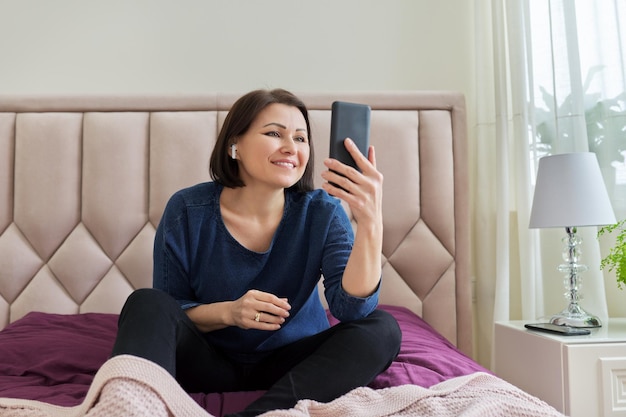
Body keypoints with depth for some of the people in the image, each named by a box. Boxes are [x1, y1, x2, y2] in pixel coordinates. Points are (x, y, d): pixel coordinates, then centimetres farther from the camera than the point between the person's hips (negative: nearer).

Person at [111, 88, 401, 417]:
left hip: (293, 362, 1)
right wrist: (228, 312, -26)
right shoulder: (188, 210, -12)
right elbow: (165, 313, -7)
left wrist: (371, 223, -40)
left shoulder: (321, 211, -12)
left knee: (381, 330, -24)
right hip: (209, 361, 0)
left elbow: (352, 310, -24)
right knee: (148, 304, -23)